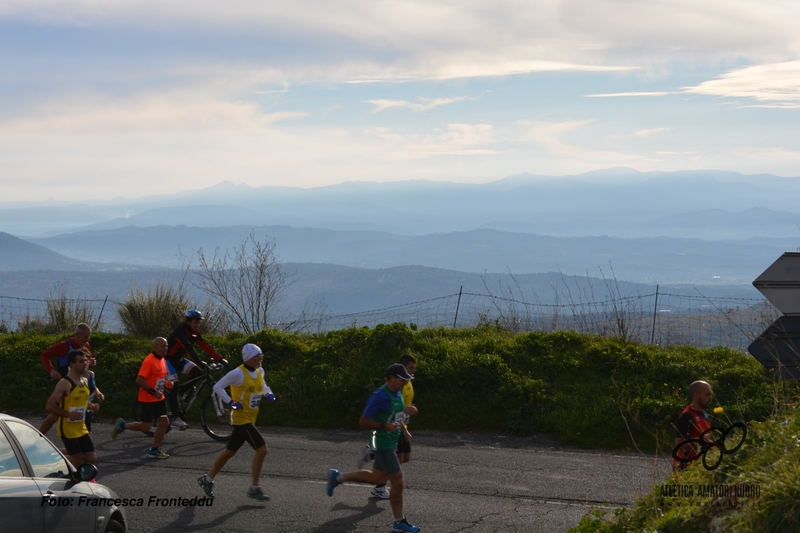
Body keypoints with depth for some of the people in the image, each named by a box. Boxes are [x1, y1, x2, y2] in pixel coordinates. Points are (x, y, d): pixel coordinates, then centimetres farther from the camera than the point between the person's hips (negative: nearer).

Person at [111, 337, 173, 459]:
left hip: (159, 398, 8)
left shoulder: (162, 360, 8)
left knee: (164, 422, 3)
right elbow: (139, 380, -24)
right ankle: (122, 425, 20)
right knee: (146, 427, -3)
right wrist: (153, 392, -25)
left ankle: (155, 450, 12)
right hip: (147, 399, -8)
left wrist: (167, 383, 2)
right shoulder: (149, 361, -20)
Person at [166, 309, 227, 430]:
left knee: (197, 373, -12)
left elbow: (205, 346, -7)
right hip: (168, 359, -8)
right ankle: (176, 417, -19)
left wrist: (220, 359, -16)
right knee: (174, 386, -18)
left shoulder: (194, 332, -1)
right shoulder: (180, 331, -27)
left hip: (179, 359, 8)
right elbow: (188, 347, -40)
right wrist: (199, 362, -51)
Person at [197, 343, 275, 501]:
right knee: (261, 449, -14)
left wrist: (268, 394, 4)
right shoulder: (238, 373, -17)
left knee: (230, 451, 17)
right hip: (241, 418, -9)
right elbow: (217, 387, -14)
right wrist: (231, 402, -22)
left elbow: (263, 386, 26)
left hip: (250, 419, 9)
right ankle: (255, 488, -6)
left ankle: (208, 479, 31)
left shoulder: (259, 371, 7)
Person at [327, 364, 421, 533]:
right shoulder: (380, 396, -22)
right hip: (384, 444, -10)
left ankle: (338, 477, 31)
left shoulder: (397, 394, 6)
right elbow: (363, 421, -20)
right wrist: (385, 426, -27)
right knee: (397, 481, -4)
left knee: (377, 477, 20)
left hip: (392, 443, 10)